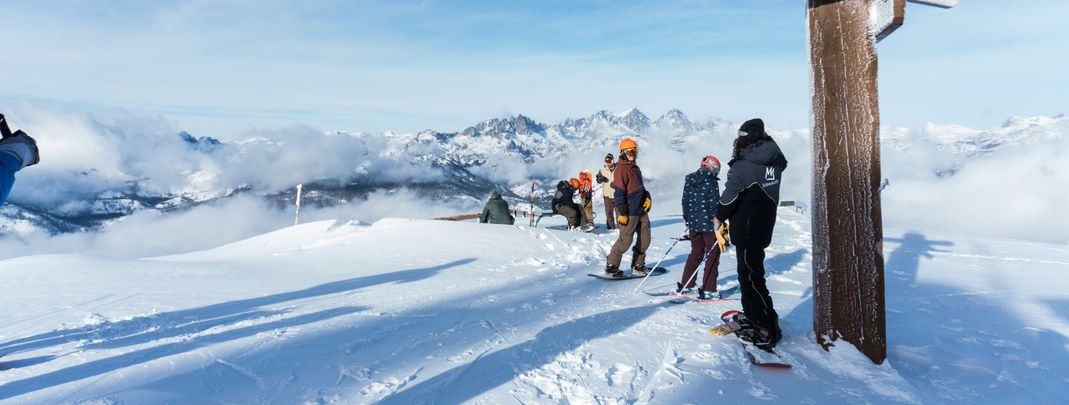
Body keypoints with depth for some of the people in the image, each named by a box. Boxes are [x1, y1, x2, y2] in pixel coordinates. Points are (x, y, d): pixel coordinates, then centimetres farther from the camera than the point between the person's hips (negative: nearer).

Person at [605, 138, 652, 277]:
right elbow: (619, 193, -17)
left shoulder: (635, 168, 17)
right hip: (629, 212, -9)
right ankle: (611, 266, 6)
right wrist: (621, 213, -20)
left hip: (641, 210, 9)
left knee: (645, 239, 11)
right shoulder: (620, 169, -12)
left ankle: (638, 266, 24)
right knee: (625, 240, -6)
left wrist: (647, 198, 6)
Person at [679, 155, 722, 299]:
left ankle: (685, 285, 21)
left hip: (693, 223, 7)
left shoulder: (689, 180, 7)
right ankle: (708, 289, 2)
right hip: (709, 223, -6)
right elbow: (715, 204, -15)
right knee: (713, 254, 4)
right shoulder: (711, 181, -13)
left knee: (696, 253, 19)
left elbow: (685, 201, 12)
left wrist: (687, 220, 22)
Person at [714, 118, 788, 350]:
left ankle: (768, 329, 0)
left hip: (746, 229, -8)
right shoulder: (774, 162, 4)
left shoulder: (742, 167, -19)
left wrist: (719, 217, 6)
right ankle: (751, 316, 32)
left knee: (750, 275, -2)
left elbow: (730, 197, -12)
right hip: (765, 225, 8)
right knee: (750, 271, 21)